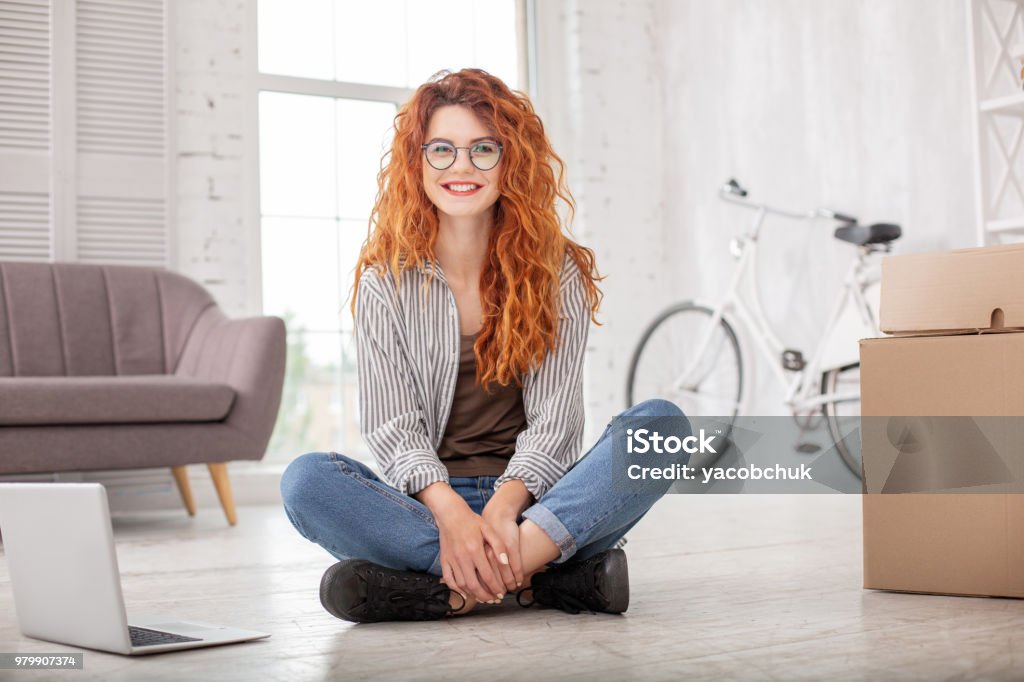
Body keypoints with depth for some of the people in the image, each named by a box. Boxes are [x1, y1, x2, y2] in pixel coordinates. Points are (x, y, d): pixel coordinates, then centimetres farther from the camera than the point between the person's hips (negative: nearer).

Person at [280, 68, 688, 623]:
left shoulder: (557, 271, 5)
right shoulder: (385, 281, 4)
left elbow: (554, 417, -3)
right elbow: (392, 426, -5)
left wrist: (502, 508, -23)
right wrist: (451, 513, -25)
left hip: (531, 501, 1)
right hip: (427, 506, 0)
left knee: (661, 422, -24)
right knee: (306, 480, -28)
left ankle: (466, 587, -35)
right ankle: (537, 577, -31)